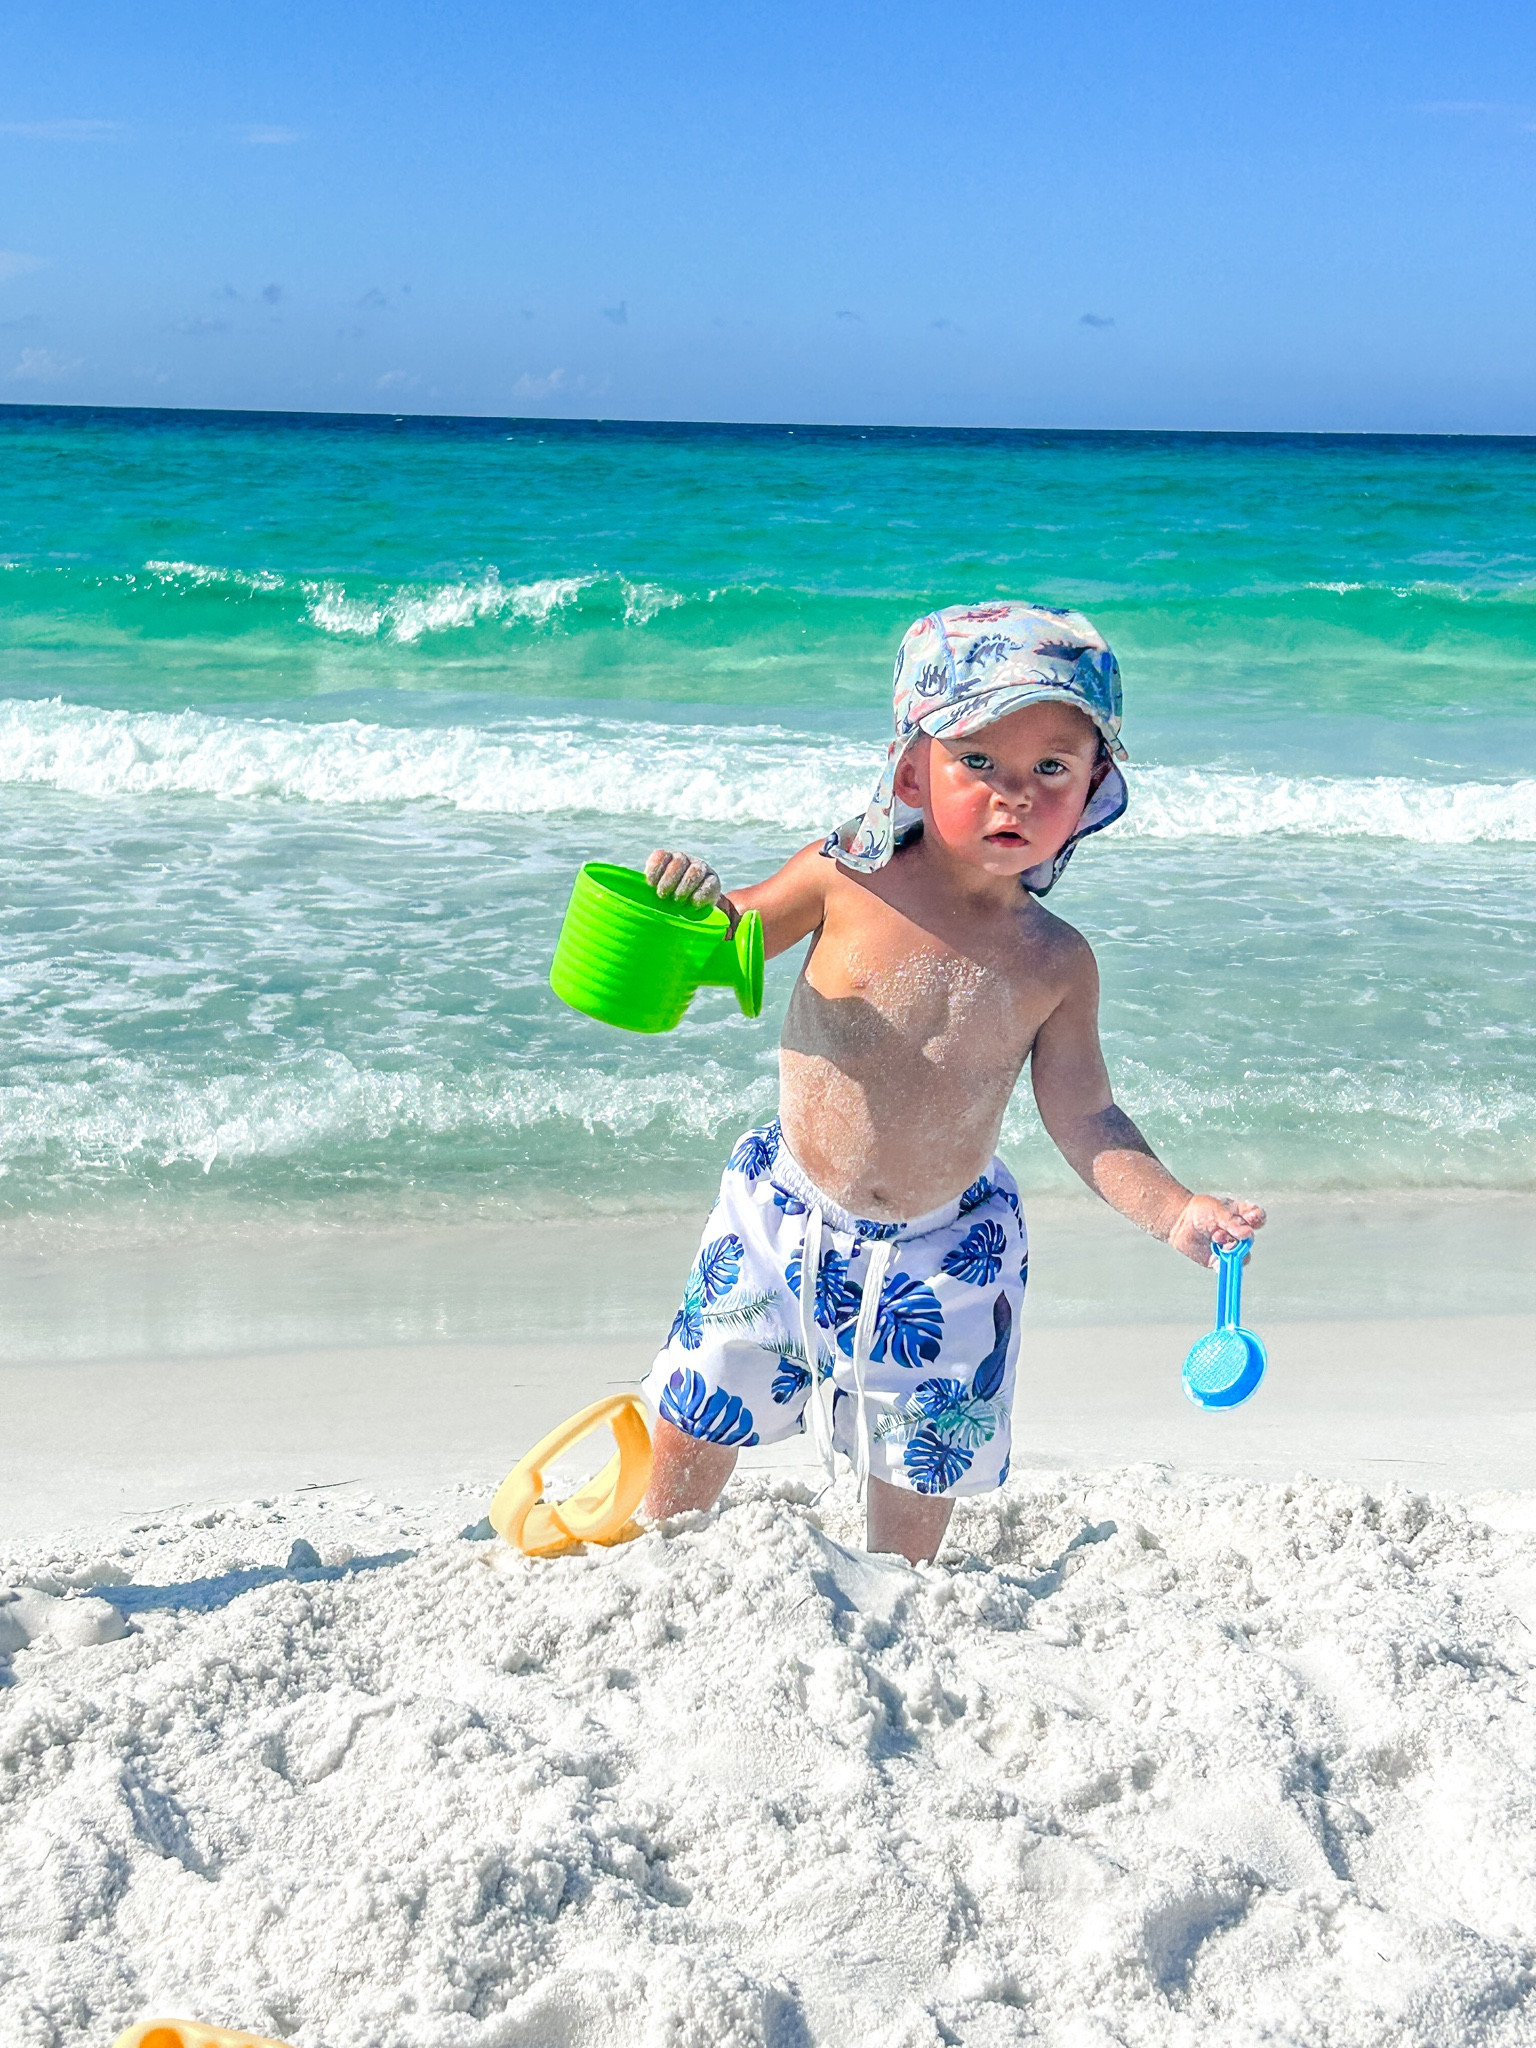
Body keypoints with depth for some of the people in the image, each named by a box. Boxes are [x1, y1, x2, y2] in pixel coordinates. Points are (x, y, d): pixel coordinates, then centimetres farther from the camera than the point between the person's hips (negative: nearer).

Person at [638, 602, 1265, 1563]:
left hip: (943, 1255, 0)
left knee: (919, 1478, 12)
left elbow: (1084, 1119, -3)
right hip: (788, 1218, 0)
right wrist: (694, 903, -20)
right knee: (694, 1427, 13)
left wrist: (1174, 1210, -16)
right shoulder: (848, 878, -14)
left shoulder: (1056, 963, -11)